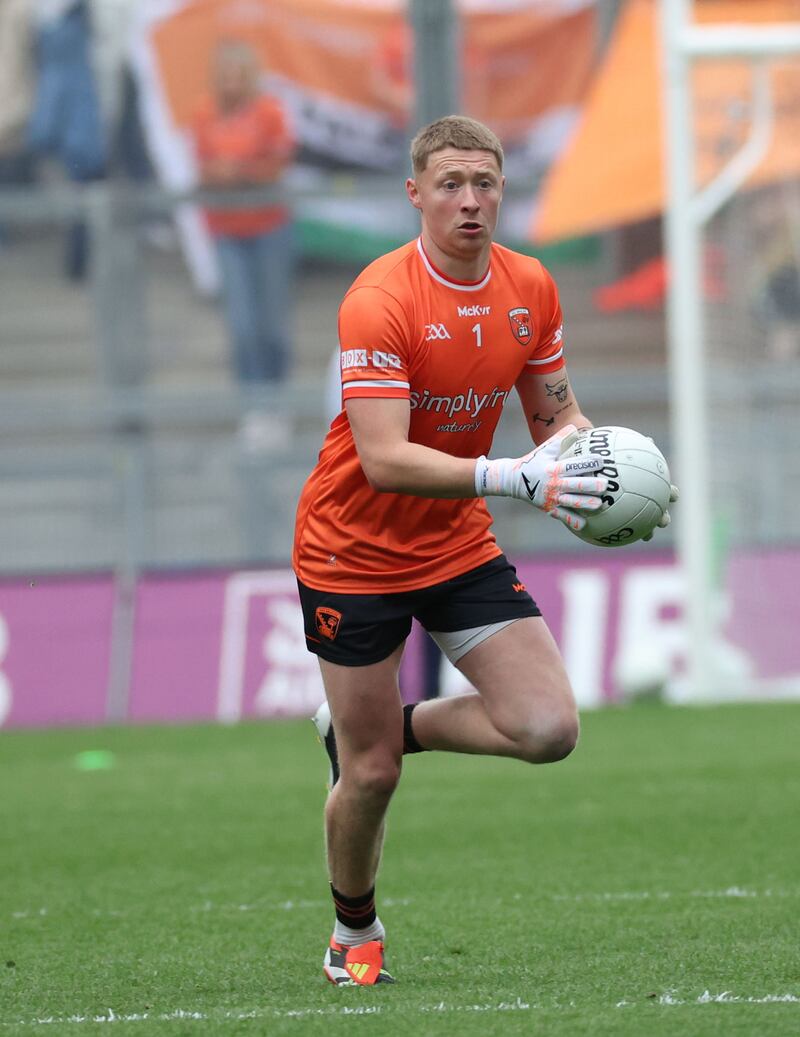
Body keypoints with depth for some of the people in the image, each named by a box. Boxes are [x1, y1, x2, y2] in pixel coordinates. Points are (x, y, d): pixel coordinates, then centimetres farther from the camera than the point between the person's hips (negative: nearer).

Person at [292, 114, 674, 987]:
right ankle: (354, 936, 29)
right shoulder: (379, 302, -23)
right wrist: (513, 479, -39)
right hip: (355, 551, -5)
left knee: (547, 729, -11)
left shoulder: (531, 290, -3)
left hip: (460, 546, 5)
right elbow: (384, 461, -30)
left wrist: (592, 458, -16)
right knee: (370, 778, 1)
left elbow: (556, 416, 8)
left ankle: (382, 727, 16)